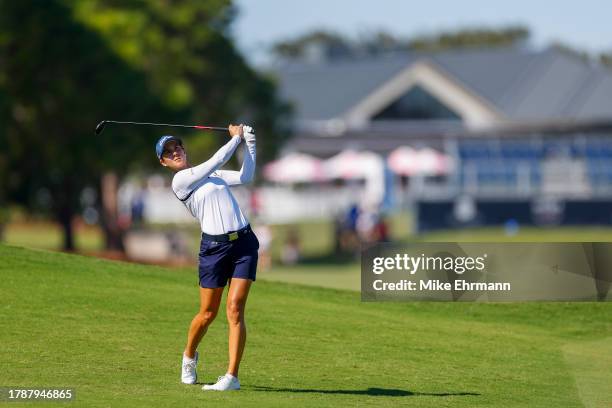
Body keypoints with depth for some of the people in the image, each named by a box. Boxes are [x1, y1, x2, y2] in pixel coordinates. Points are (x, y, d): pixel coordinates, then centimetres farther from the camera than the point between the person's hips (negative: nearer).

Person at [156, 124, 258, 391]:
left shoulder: (210, 174, 18)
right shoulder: (180, 181, -4)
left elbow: (245, 177, 10)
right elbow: (217, 160, -8)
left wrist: (249, 143, 5)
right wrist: (236, 137, 4)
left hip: (244, 241, 4)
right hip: (214, 246, -4)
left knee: (235, 309, -8)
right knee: (208, 313, 4)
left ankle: (232, 376, -9)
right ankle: (189, 357, 35)